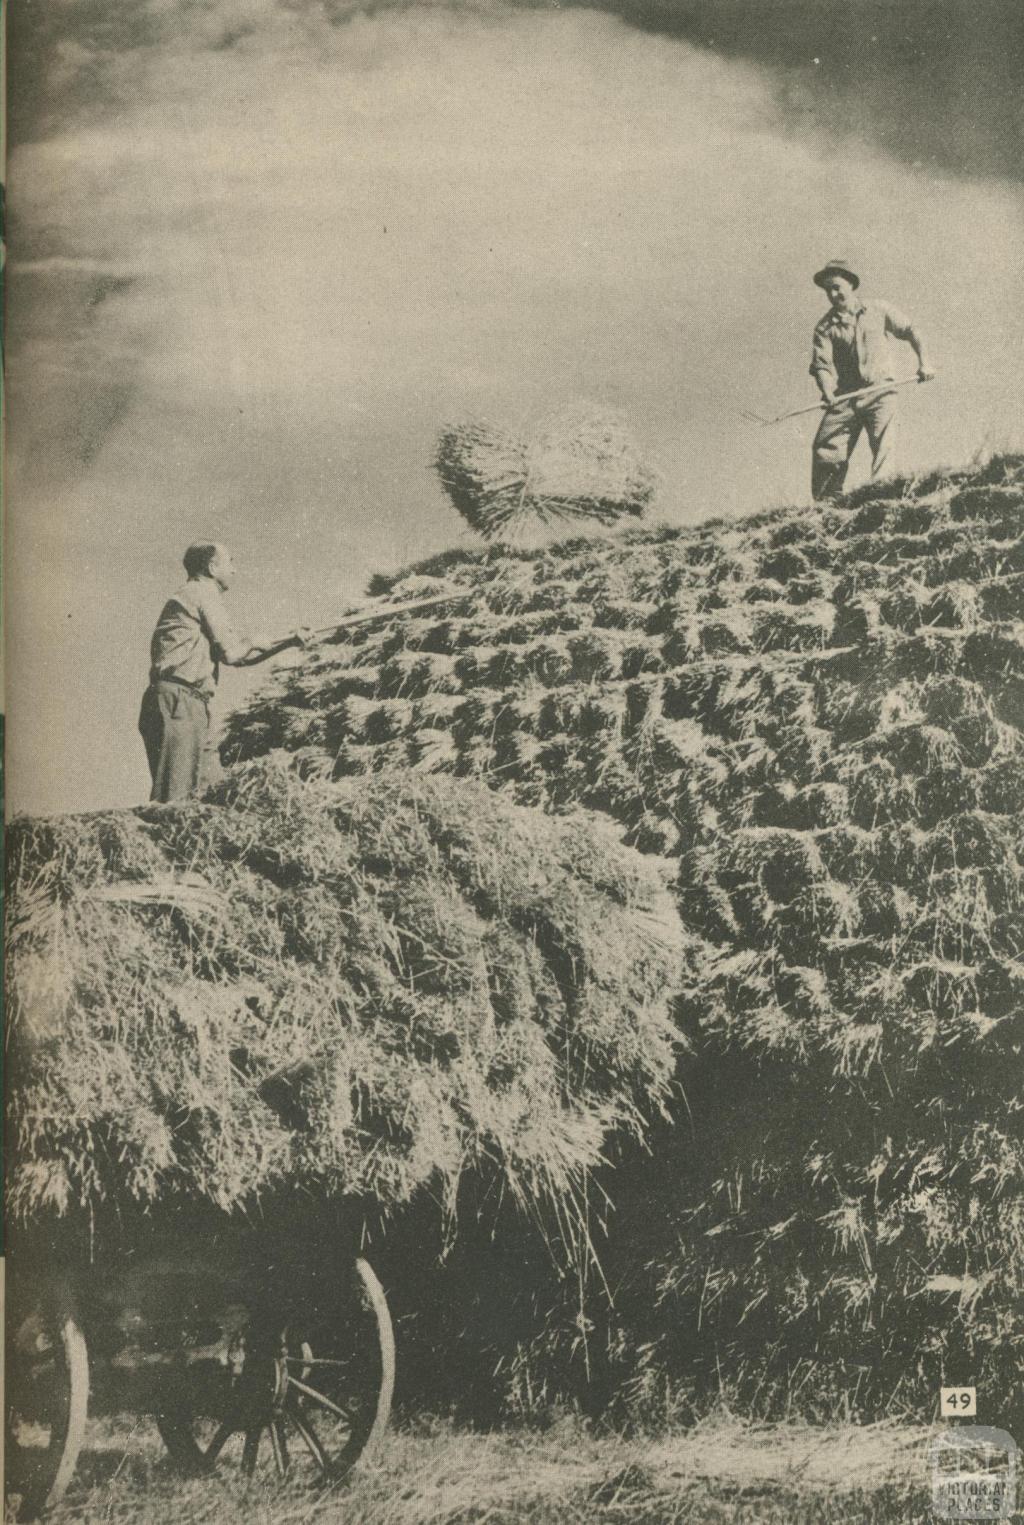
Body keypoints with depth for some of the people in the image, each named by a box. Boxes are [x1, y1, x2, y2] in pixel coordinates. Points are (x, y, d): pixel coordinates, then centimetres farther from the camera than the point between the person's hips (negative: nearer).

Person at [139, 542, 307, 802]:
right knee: (174, 798, -15)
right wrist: (252, 642, 12)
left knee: (186, 792, 6)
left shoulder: (192, 596, 28)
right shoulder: (203, 594, -1)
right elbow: (230, 652, -9)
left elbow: (241, 658, 31)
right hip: (178, 701, -10)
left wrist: (289, 642, 27)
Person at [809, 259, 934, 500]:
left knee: (883, 448, -15)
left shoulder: (878, 311, 9)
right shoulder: (824, 327, 7)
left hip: (880, 392, -1)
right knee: (825, 450, -7)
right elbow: (822, 365, -4)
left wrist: (923, 362, 5)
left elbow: (909, 331, 17)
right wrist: (827, 393, -23)